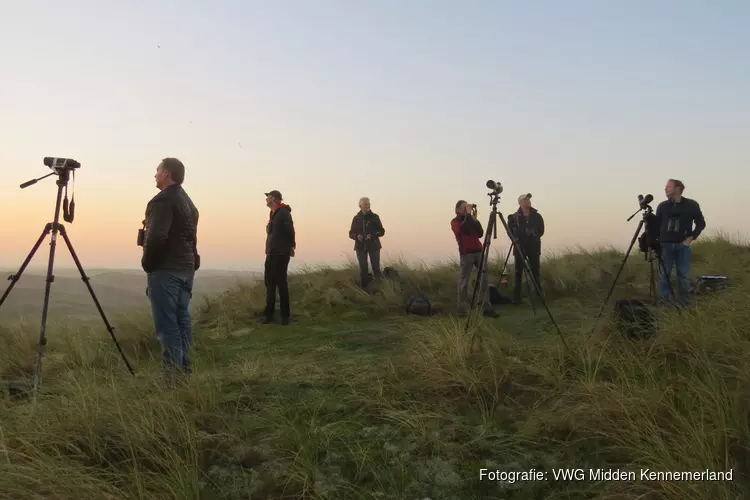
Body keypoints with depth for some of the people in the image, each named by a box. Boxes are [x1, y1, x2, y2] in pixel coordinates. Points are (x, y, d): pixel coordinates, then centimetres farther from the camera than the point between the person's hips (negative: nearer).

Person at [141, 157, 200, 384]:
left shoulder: (163, 200, -12)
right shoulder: (188, 202, 17)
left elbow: (157, 237, -22)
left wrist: (147, 263, -8)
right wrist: (190, 263, 17)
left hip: (165, 269, -9)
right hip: (186, 268, 9)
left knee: (167, 324, -7)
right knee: (182, 320, 12)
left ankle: (175, 375, -7)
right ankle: (185, 370, 15)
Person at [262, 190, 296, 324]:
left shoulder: (283, 213, -12)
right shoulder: (273, 214, 16)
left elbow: (290, 230, -17)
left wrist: (291, 246, -18)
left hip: (281, 253, -9)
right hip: (271, 253, 9)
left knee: (281, 283, -5)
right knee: (269, 282, 10)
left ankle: (285, 315, 3)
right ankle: (269, 313, 17)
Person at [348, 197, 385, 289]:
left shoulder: (374, 217, 1)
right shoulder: (356, 218, 4)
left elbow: (382, 231, 3)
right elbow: (351, 233, 9)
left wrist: (373, 235, -15)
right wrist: (357, 236, -13)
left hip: (373, 246, -1)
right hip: (360, 246, 1)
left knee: (376, 268, -6)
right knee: (363, 269, 3)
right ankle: (363, 288, 8)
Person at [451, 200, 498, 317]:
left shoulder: (471, 220, 21)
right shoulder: (455, 222, 5)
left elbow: (480, 233, 11)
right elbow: (461, 229, -17)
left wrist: (475, 219, 4)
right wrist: (468, 214, -11)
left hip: (479, 251, 5)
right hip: (466, 254, -5)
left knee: (484, 279, -4)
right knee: (464, 281, -4)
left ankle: (486, 307, -6)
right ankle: (461, 308, 4)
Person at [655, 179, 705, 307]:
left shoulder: (691, 205, 2)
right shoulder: (662, 206, 6)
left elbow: (701, 223, 6)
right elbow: (657, 225, 9)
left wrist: (692, 237, -4)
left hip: (683, 245, -1)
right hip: (665, 244, 1)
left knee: (684, 275, 1)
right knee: (664, 274, 1)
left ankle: (684, 302, 9)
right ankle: (663, 301, 7)